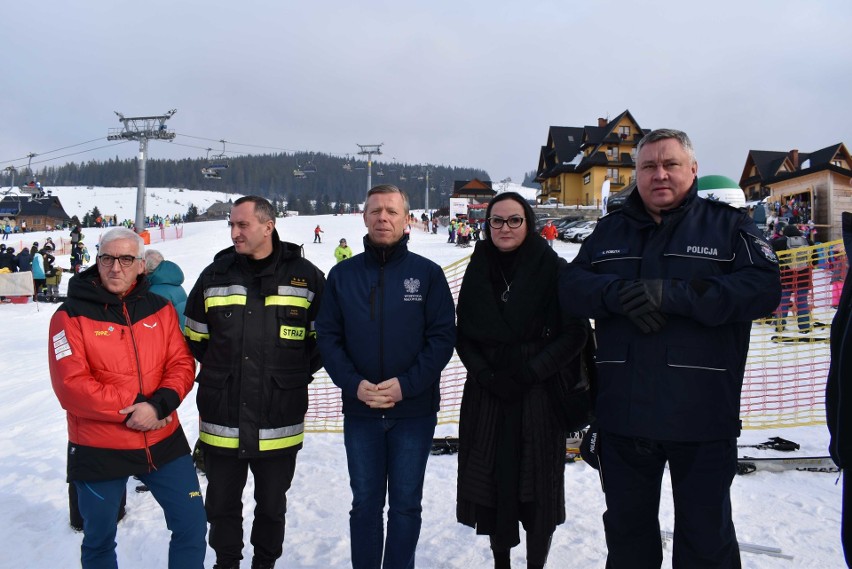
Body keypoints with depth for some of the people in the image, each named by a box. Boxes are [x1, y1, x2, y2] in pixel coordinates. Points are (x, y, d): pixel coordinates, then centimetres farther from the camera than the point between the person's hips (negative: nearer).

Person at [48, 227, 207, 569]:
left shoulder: (160, 309, 4)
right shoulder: (71, 316, -6)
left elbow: (181, 363, -1)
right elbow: (71, 385, -14)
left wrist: (160, 403, -20)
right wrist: (129, 409, -19)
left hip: (163, 441, 2)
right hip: (99, 449, -2)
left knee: (192, 524, 7)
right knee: (99, 540, 17)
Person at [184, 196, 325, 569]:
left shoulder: (305, 277, -4)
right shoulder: (214, 276, 1)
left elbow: (324, 338, 5)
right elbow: (194, 338, 12)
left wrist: (297, 376, 2)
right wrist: (221, 376, 9)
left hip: (279, 424, -1)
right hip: (221, 421, 2)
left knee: (272, 506, 17)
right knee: (222, 505, 17)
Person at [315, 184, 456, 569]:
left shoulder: (427, 273, -3)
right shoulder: (342, 274, 3)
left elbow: (443, 335, -6)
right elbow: (328, 336, 1)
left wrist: (406, 384, -16)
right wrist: (353, 383, -13)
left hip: (414, 410, -1)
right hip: (359, 411, 2)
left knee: (406, 504, 12)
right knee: (365, 503, 14)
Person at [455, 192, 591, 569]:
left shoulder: (554, 269, -5)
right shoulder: (478, 271, 6)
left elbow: (575, 334, -7)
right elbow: (464, 336, 7)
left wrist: (528, 374, -14)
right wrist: (488, 375, -9)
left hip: (540, 396, -3)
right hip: (487, 396, 3)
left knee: (537, 488, 4)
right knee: (492, 483, 9)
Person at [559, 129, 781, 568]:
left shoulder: (728, 224, 2)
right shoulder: (610, 230, 11)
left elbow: (763, 287, -13)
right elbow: (570, 286, 0)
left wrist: (671, 294, -22)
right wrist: (619, 293, -20)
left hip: (702, 415, -2)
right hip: (622, 413, 3)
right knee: (627, 530, 20)